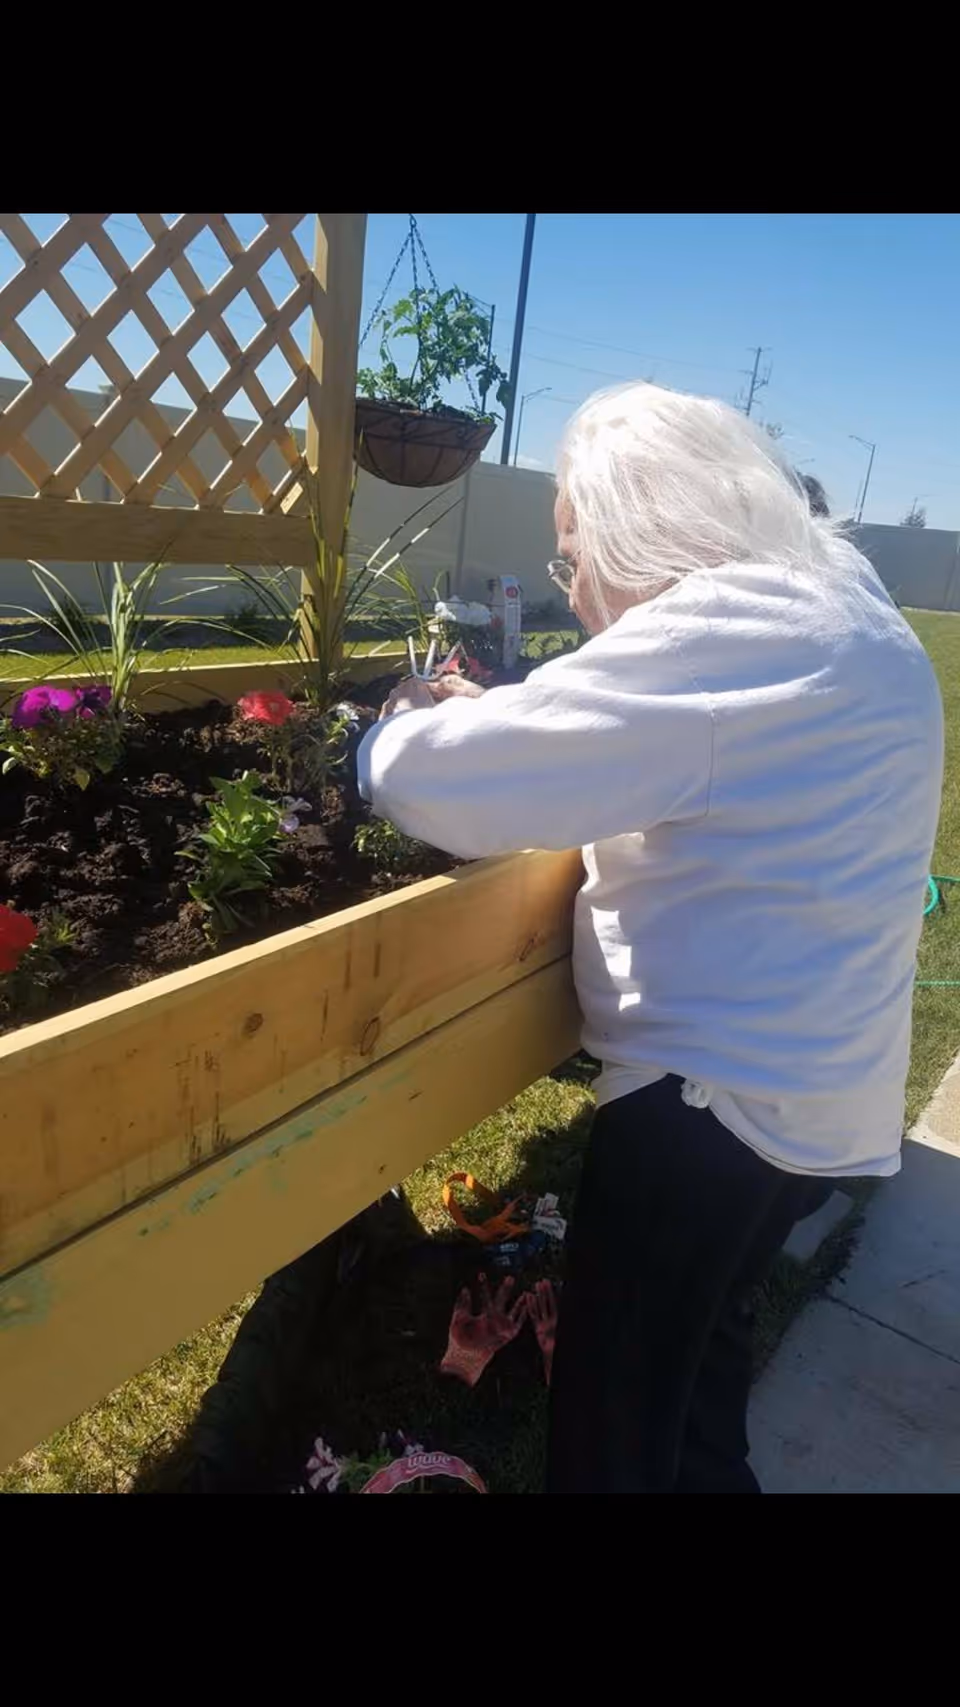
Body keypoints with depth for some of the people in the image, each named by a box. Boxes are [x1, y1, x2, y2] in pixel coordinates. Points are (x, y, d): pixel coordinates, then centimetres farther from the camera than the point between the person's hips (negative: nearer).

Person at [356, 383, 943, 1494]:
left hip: (725, 1094, -10)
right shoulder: (828, 605, 11)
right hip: (802, 1083, 10)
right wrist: (501, 713, 9)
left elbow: (466, 781, -24)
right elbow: (653, 754, 19)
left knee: (614, 1420, 10)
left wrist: (395, 738, -3)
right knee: (695, 1372, 29)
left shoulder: (736, 628, -22)